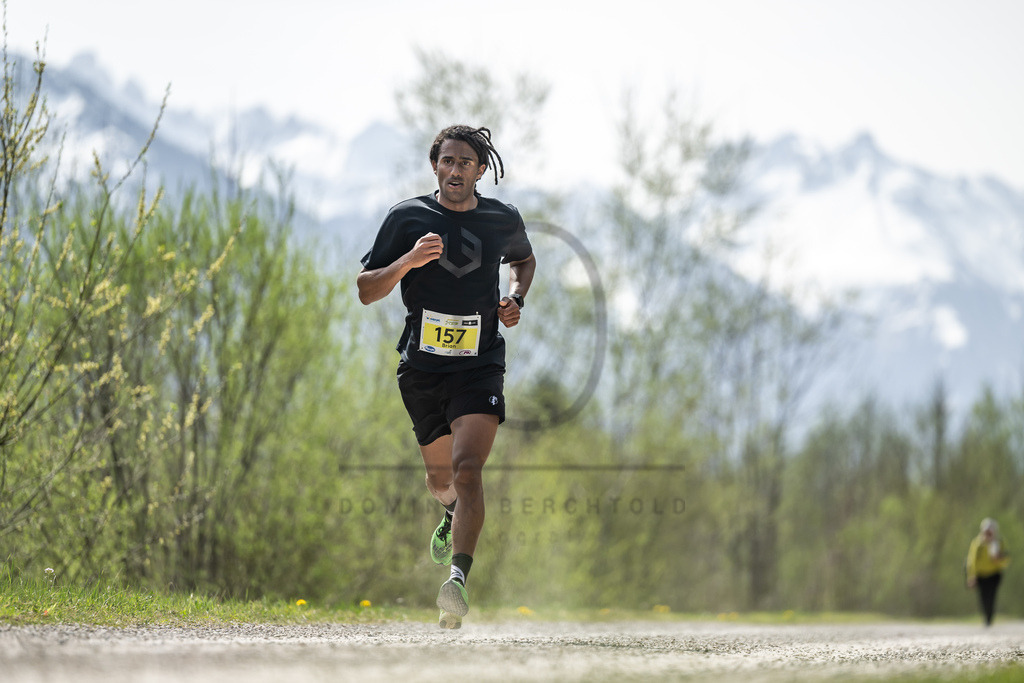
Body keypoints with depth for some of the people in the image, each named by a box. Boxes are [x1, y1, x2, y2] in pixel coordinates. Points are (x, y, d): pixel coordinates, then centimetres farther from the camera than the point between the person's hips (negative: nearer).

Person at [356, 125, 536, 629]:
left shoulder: (503, 220, 3)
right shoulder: (407, 218, -1)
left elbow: (524, 259, 26)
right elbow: (365, 290, -1)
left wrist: (516, 297, 5)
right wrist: (408, 261, -19)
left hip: (480, 365, -1)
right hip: (421, 367, 2)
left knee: (468, 468, -21)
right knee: (440, 478, 16)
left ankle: (458, 578, -28)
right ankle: (454, 515, 52)